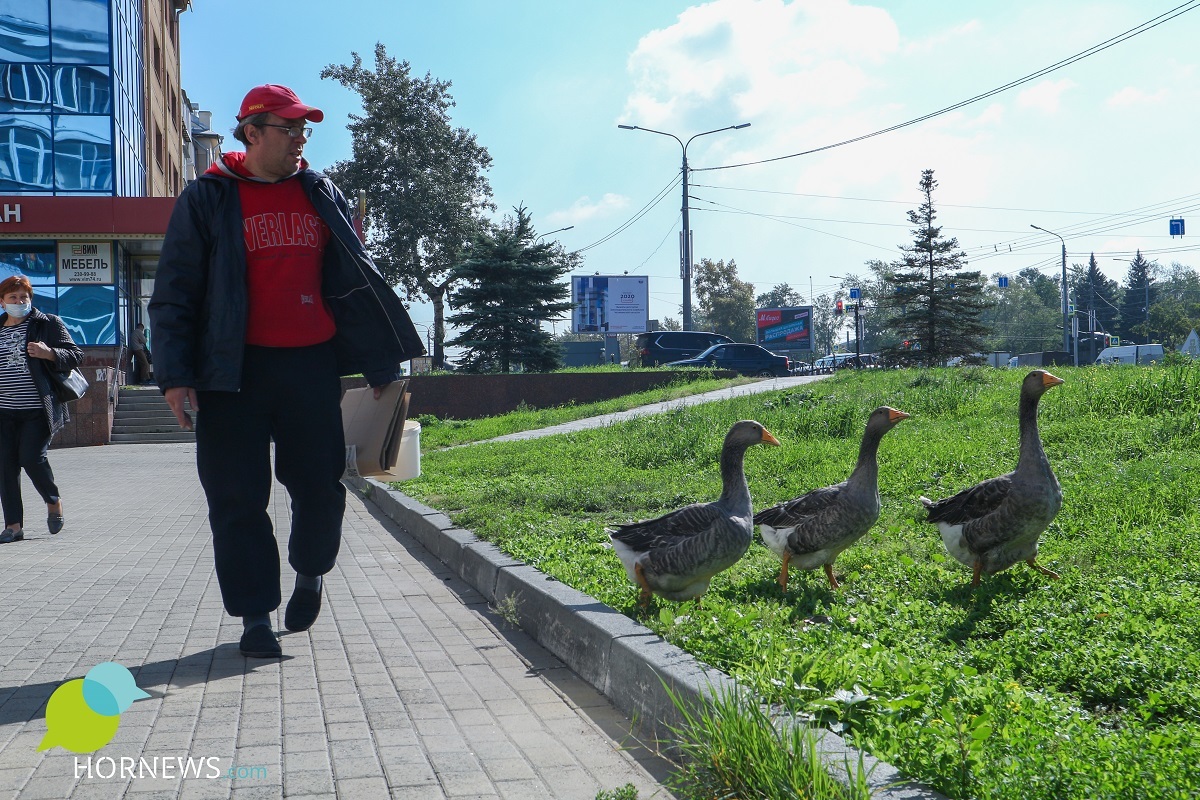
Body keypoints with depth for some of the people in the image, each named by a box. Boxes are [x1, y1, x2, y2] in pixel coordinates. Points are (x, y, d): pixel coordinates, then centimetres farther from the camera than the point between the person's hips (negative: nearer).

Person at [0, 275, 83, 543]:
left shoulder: (48, 324, 2)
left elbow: (75, 355, -2)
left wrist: (48, 353, -18)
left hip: (39, 410, -4)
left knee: (32, 457, -12)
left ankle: (53, 501, 17)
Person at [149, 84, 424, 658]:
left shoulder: (322, 195, 11)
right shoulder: (207, 199, 2)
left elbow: (356, 281, 14)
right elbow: (174, 293, 0)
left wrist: (380, 364, 10)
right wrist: (175, 374, -9)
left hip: (312, 363, 2)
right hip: (234, 370, -2)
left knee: (320, 487, 4)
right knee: (238, 498, 1)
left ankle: (310, 573, 32)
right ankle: (255, 616, 13)